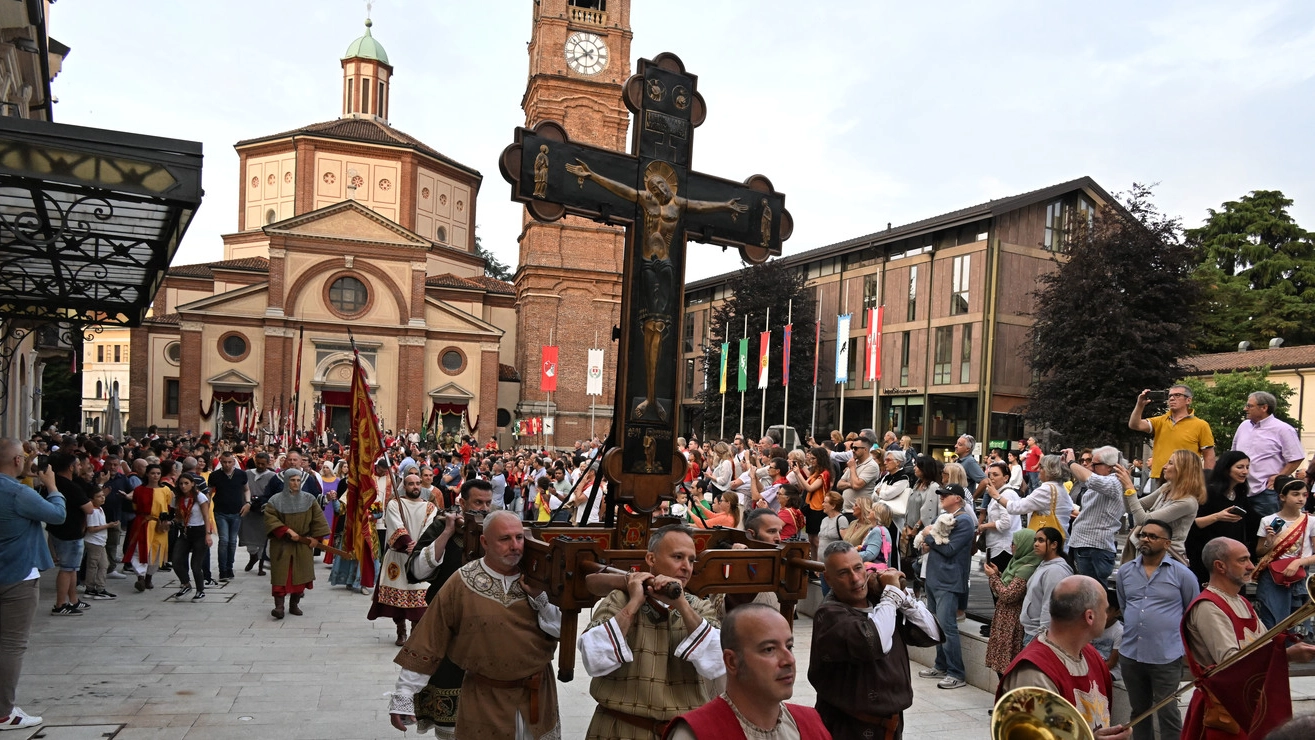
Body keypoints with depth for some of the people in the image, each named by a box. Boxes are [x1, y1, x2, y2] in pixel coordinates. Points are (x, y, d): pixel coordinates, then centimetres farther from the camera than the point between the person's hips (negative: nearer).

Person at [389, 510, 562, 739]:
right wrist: (404, 695, -8)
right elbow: (428, 641, -8)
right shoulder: (461, 584, -11)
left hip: (538, 695, 2)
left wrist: (540, 595, -20)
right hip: (484, 699, -2)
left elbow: (562, 630, -7)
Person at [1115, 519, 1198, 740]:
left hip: (1166, 656, -4)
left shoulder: (1181, 573, -5)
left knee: (1167, 712, 3)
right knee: (1139, 711, 16)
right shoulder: (1125, 571, 5)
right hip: (1130, 654, 4)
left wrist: (1178, 633, 7)